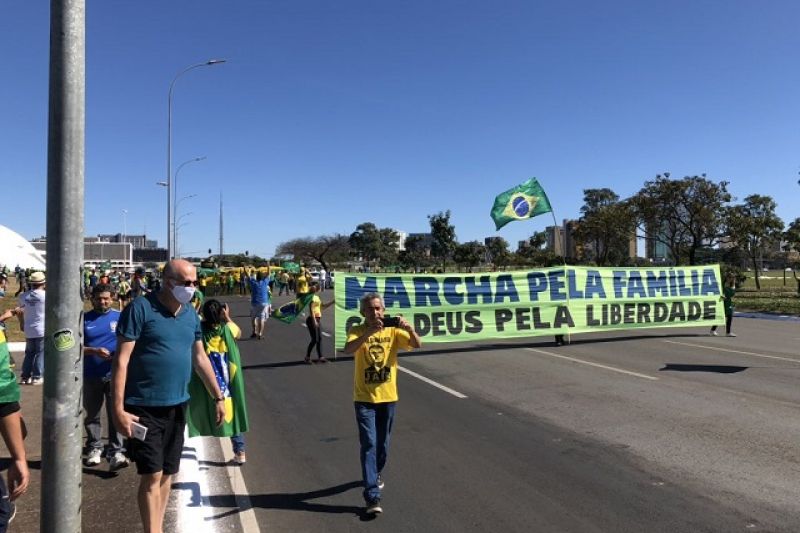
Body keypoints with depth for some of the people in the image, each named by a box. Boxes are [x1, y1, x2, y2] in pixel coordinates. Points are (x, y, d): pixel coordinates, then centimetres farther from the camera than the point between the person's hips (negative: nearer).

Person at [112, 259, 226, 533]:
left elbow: (200, 358, 14)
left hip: (177, 405, 6)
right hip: (145, 407, -6)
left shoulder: (190, 314, 6)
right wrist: (118, 409, -18)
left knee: (167, 474, 15)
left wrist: (218, 397, 15)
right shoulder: (140, 309, -13)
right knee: (152, 476, -2)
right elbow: (121, 360, -14)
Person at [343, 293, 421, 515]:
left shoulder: (393, 330, -3)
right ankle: (372, 496, -6)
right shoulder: (357, 331, -8)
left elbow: (417, 344, -15)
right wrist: (370, 332, -40)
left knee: (382, 444, 18)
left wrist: (409, 328, -34)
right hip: (364, 398, -3)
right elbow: (348, 349, -29)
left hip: (388, 396, 3)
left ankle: (375, 474, 45)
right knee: (369, 444, -8)